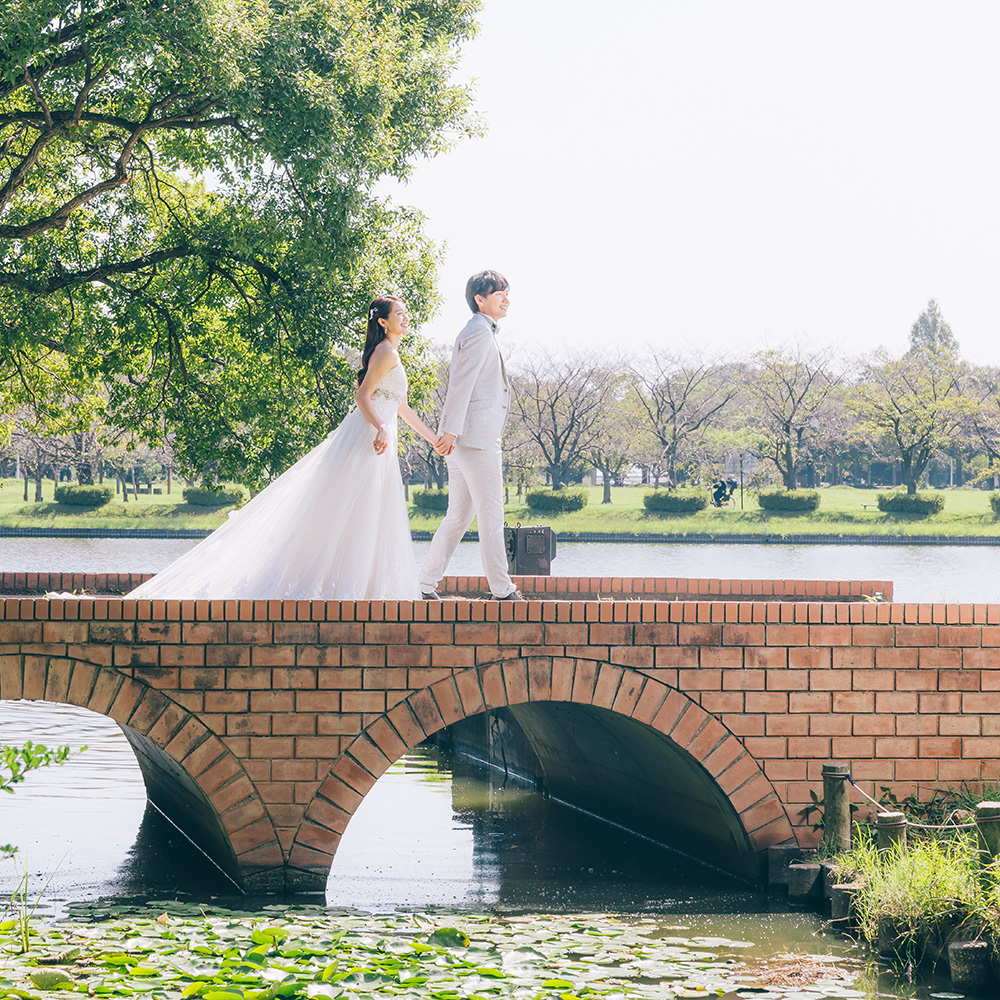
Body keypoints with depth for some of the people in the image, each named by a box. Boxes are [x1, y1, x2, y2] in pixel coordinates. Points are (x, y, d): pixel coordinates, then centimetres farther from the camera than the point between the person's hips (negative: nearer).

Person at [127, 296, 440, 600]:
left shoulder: (390, 353, 23)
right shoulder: (386, 352, -8)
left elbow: (402, 408, 30)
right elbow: (362, 396, -17)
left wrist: (433, 438, 34)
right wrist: (381, 428, -31)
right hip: (367, 435, -10)